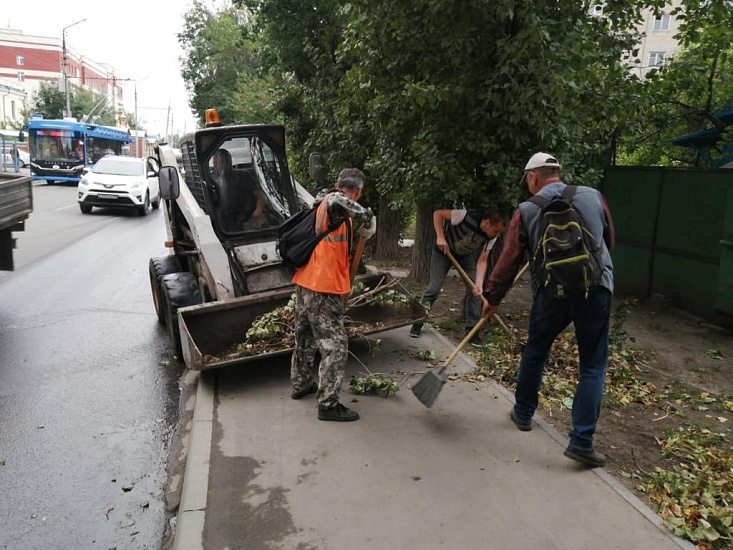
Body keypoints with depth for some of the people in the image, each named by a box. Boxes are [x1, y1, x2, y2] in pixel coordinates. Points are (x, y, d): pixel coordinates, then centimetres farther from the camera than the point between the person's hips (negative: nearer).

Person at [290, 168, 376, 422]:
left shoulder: (322, 203, 14)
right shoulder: (335, 204, -13)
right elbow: (337, 199, -38)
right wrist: (367, 218, -22)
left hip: (305, 283, 10)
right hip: (323, 288, -10)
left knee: (305, 338, 22)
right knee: (335, 345, -2)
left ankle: (300, 384, 38)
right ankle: (328, 404, 3)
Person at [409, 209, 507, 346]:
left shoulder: (491, 236, -21)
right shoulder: (467, 216, -37)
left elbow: (482, 261, -19)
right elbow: (438, 213, -27)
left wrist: (479, 283, -33)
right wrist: (440, 237, -35)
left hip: (466, 256, 4)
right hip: (444, 251, -4)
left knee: (474, 290, -8)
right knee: (433, 289, -6)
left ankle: (471, 330, 4)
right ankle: (417, 322, 13)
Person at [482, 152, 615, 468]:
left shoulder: (527, 211, 0)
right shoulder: (593, 196, 6)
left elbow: (509, 260, 0)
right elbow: (609, 240, 18)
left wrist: (493, 297, 10)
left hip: (551, 292, 0)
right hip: (596, 289, 1)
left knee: (534, 353, 21)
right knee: (593, 365, 8)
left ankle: (523, 414, 37)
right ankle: (581, 441, 5)